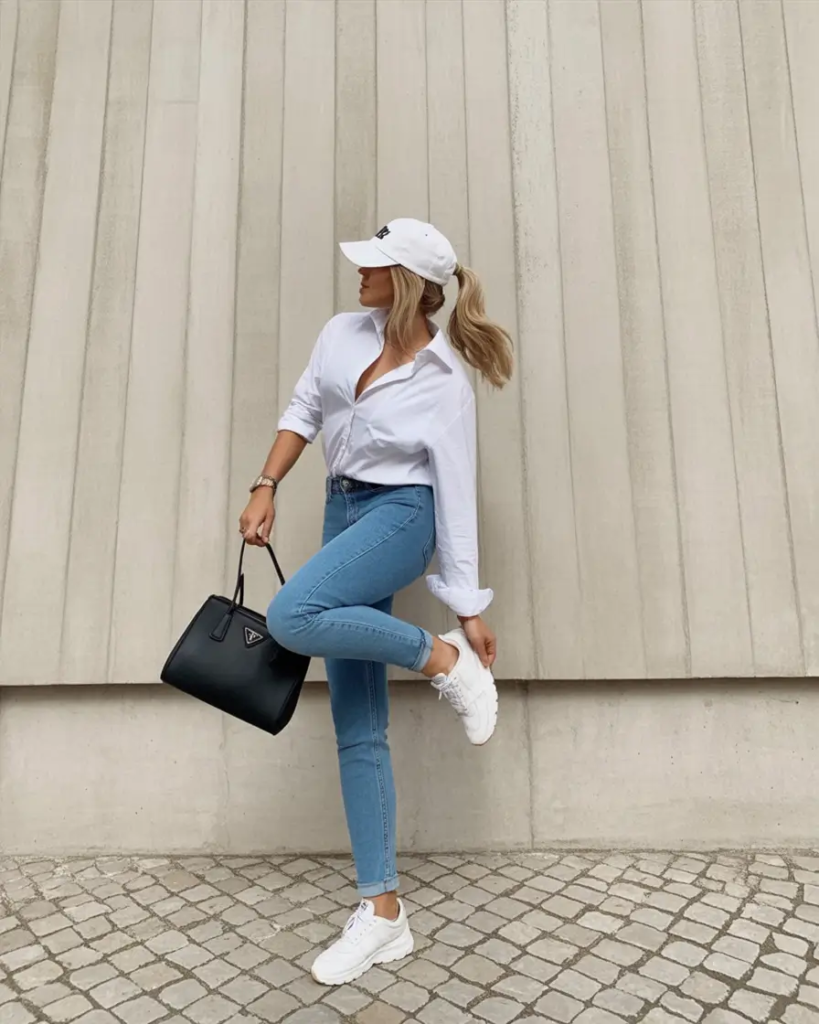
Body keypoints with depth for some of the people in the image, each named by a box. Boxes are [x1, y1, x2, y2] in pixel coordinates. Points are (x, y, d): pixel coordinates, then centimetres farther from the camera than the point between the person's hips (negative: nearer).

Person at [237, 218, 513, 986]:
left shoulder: (445, 385, -10)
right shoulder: (342, 333, 5)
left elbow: (456, 495, -10)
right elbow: (302, 411, 13)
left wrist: (469, 608, -9)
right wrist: (265, 489, 2)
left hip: (400, 515, -5)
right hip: (343, 513, 6)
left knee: (291, 617, -34)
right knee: (357, 728, 1)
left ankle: (443, 660, -10)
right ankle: (382, 912, 12)